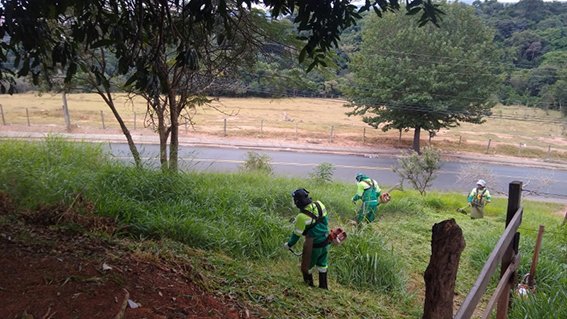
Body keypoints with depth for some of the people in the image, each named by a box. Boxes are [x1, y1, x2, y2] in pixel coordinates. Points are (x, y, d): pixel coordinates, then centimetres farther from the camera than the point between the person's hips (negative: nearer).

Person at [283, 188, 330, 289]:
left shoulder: (302, 216, -27)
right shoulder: (319, 204, -11)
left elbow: (297, 234, -14)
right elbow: (325, 220, 4)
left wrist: (289, 244, 2)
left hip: (313, 245, -6)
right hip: (325, 241, 7)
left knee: (306, 266, 18)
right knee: (322, 265, 24)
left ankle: (309, 286, 34)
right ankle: (323, 287, 38)